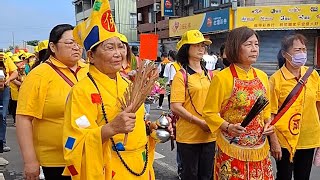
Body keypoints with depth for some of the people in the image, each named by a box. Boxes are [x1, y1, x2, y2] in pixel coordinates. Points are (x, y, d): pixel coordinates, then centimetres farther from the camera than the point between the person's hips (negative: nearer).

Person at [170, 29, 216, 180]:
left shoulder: (209, 74, 9)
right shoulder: (181, 75, -8)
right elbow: (175, 107, -15)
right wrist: (200, 122, -19)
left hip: (209, 135, 5)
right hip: (188, 136, -5)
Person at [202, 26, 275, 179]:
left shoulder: (262, 77, 6)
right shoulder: (222, 78, -12)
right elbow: (210, 112, -8)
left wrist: (268, 124, 0)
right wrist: (228, 127, -22)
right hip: (232, 151, -5)